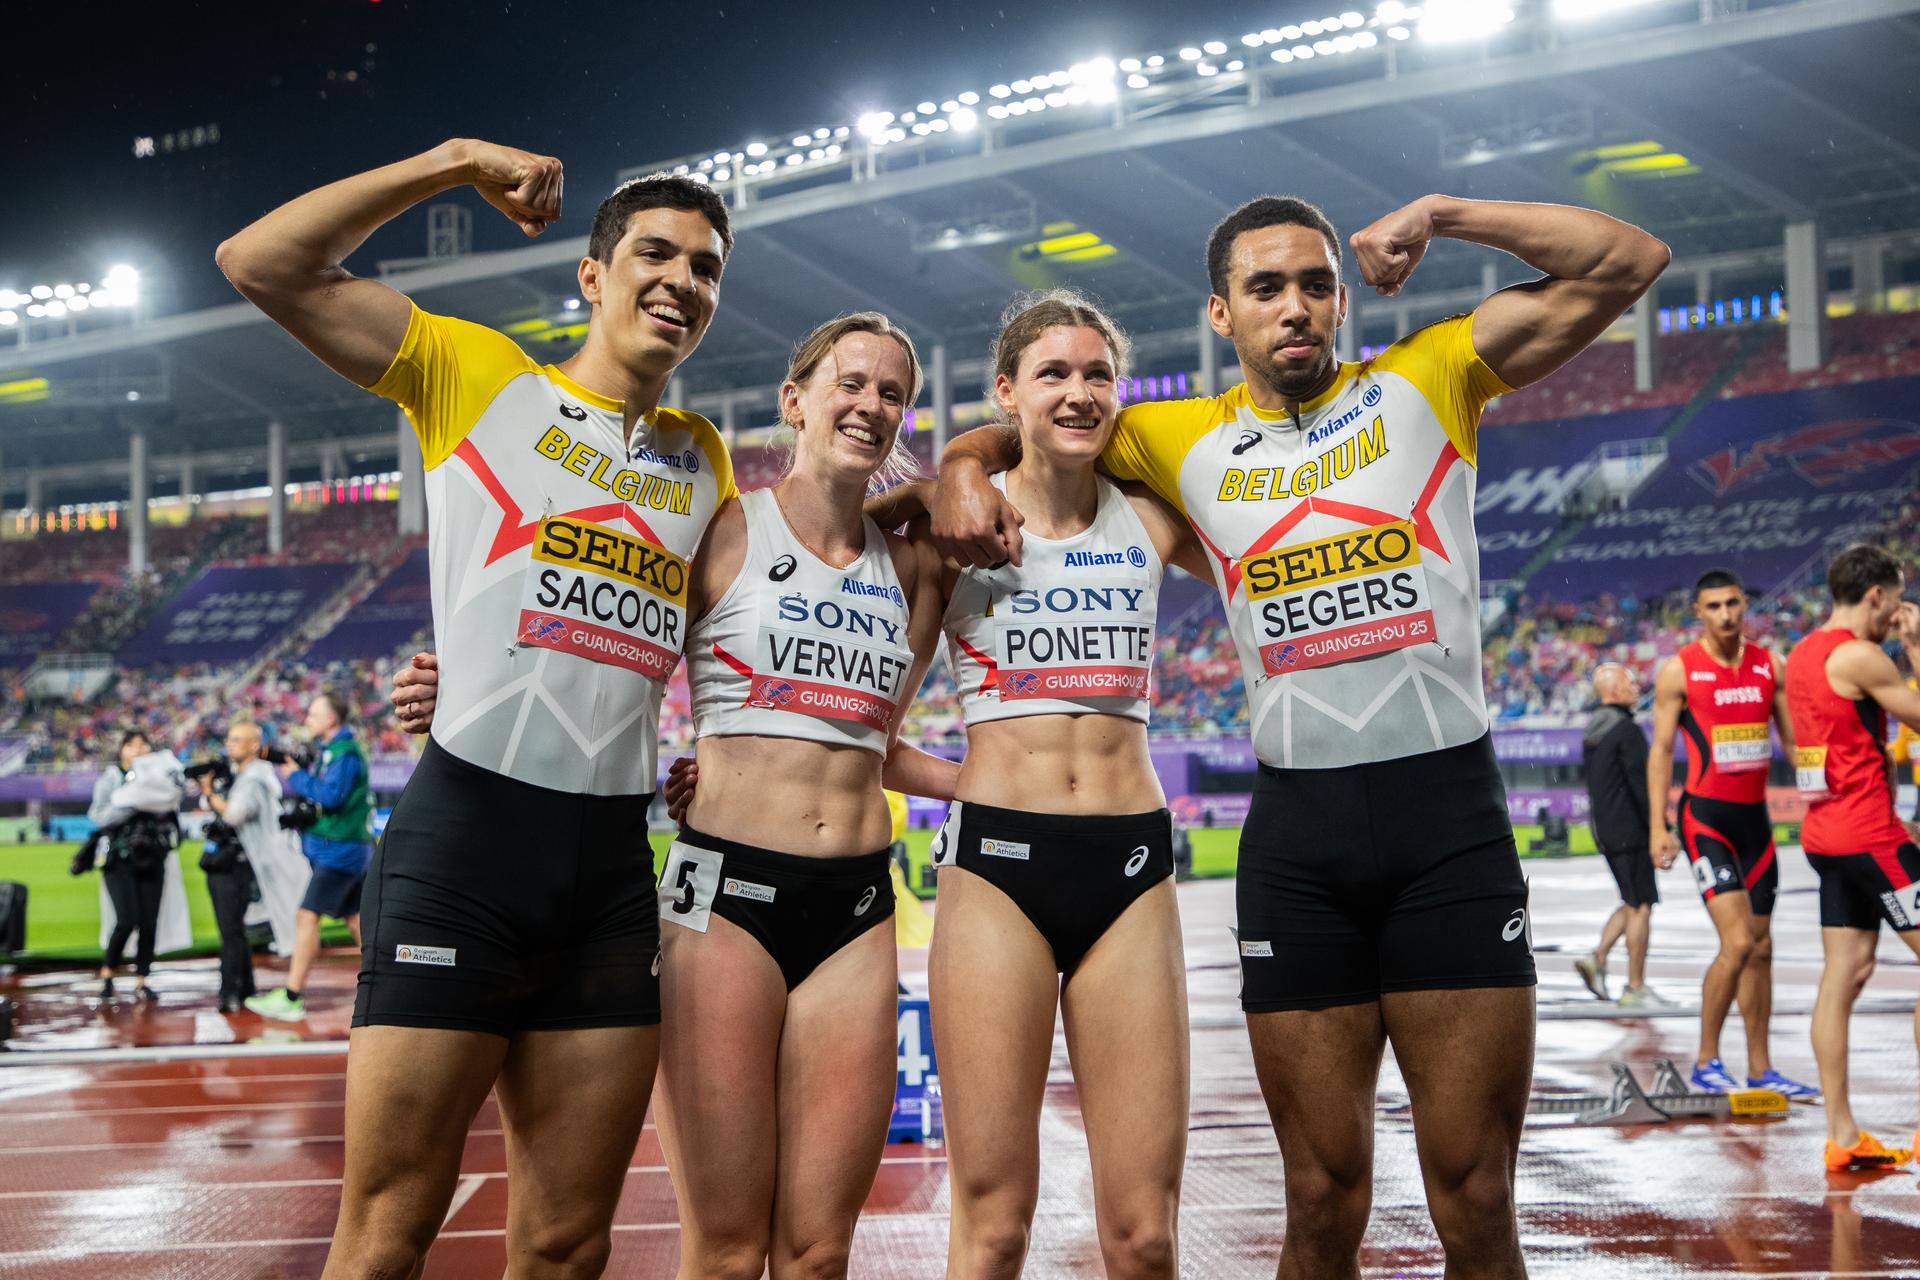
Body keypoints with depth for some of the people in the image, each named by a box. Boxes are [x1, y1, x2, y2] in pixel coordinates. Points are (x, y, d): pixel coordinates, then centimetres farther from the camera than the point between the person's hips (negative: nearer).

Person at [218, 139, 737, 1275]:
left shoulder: (704, 458, 18)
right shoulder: (481, 376, 6)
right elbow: (264, 264, -2)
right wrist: (454, 163, -2)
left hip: (615, 866, 5)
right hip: (466, 832, -4)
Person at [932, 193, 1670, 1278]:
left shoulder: (1426, 383, 5)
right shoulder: (1185, 442, 11)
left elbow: (1631, 262, 2)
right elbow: (1033, 424, 24)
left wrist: (1438, 214, -4)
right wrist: (967, 467, 1)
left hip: (1451, 811, -2)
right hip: (1296, 832, 2)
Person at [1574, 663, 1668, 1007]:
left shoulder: (1592, 731, 13)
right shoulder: (1627, 731, -15)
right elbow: (1641, 785, -18)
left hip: (1605, 829, 9)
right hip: (1629, 831, -9)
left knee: (1633, 902, 17)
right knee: (1640, 906, -3)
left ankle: (1597, 958, 6)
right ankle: (1635, 988, 0)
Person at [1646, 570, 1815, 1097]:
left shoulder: (1770, 665, 7)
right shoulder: (1678, 671, -6)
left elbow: (1794, 739, 13)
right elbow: (1661, 749, -5)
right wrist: (1657, 826, -11)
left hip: (1755, 816, 6)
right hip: (1706, 816, -6)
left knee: (1761, 947, 10)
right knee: (1737, 942, -16)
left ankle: (1760, 1068, 19)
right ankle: (1706, 1062, -2)